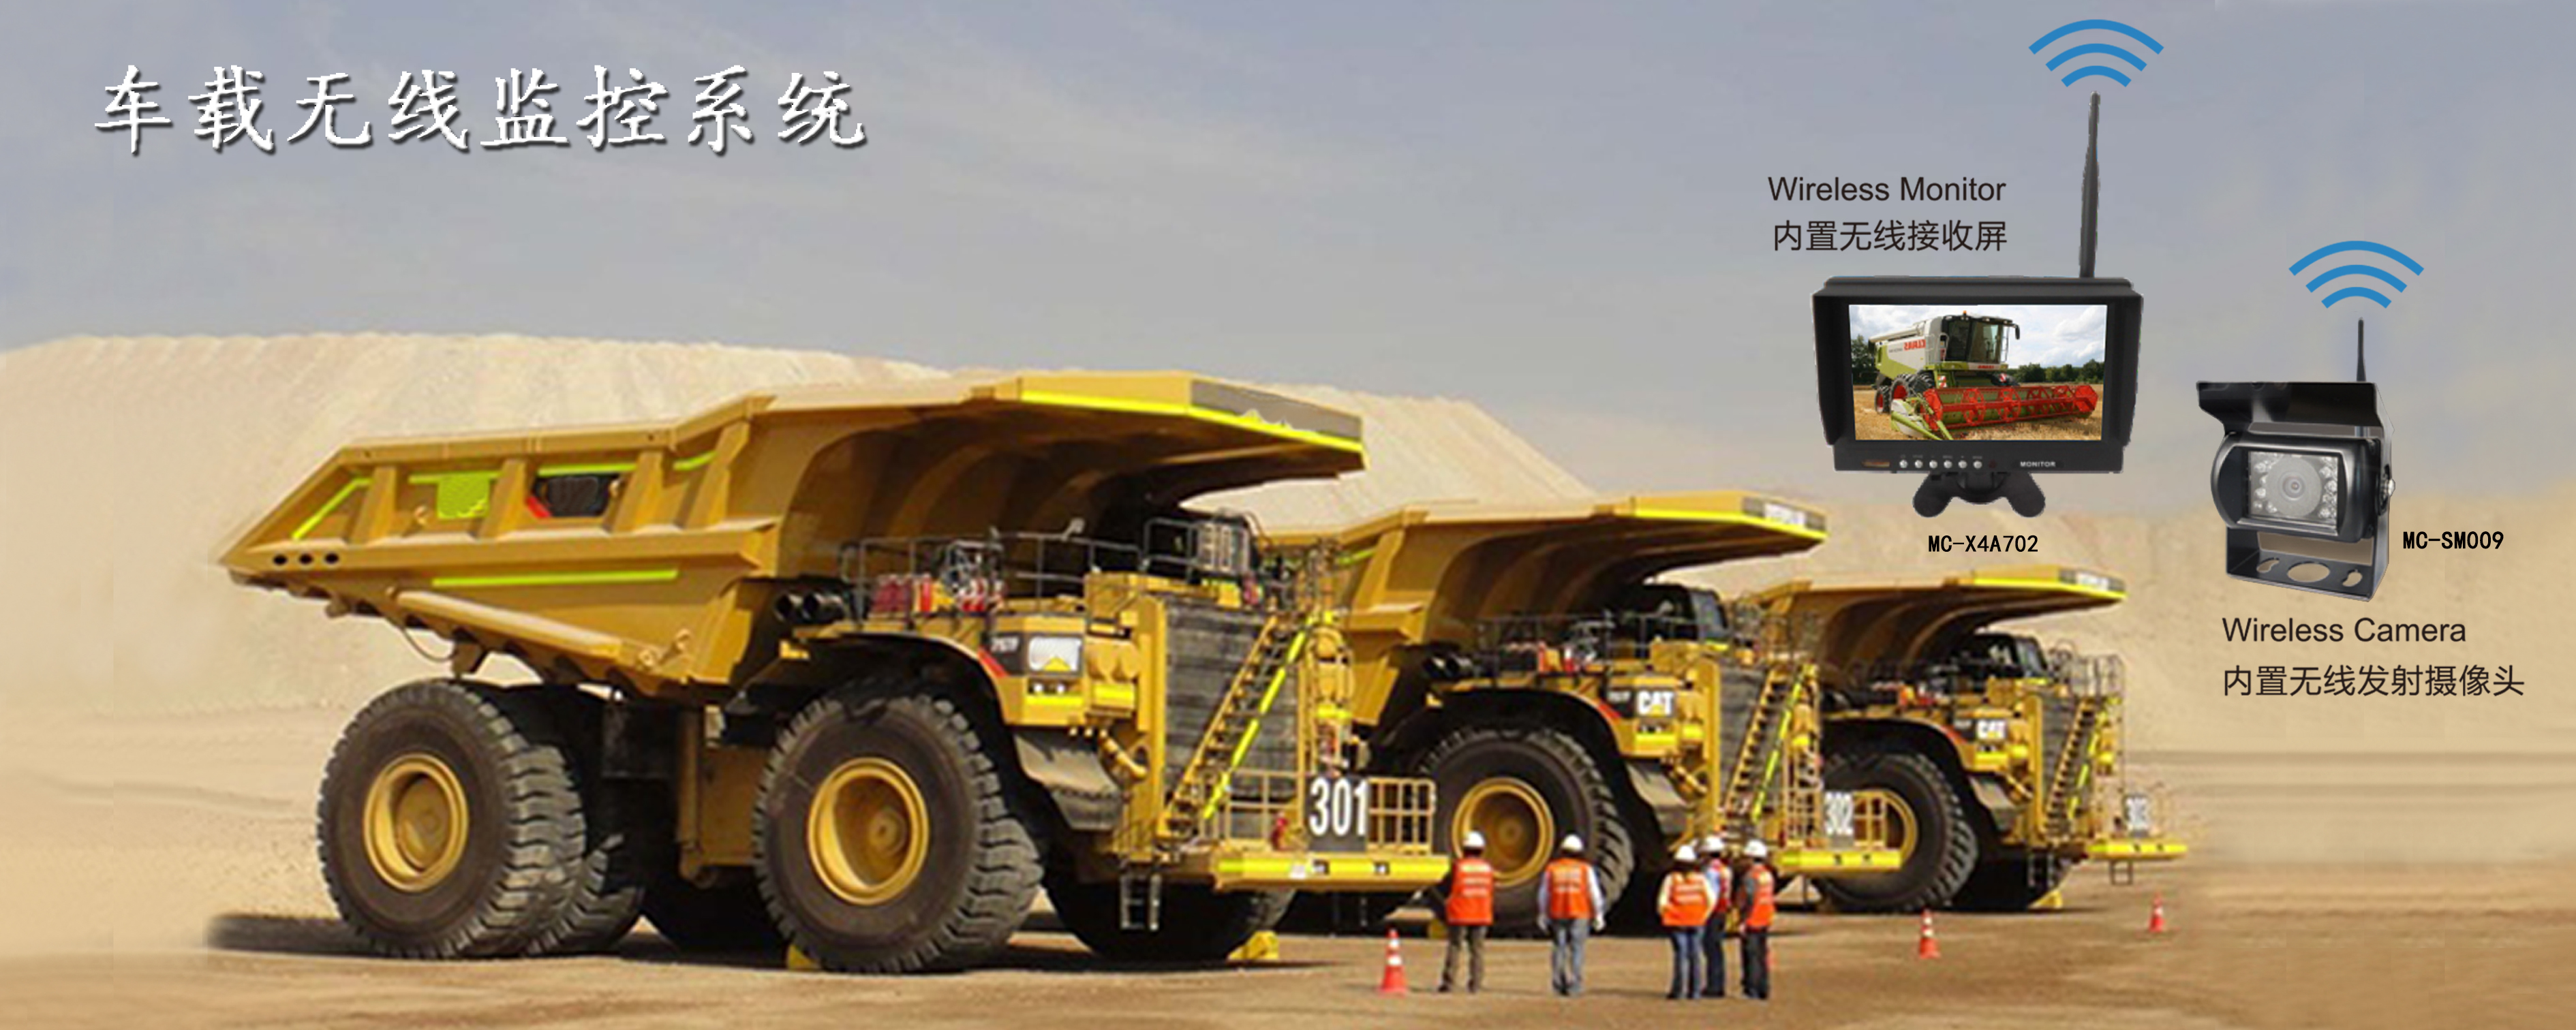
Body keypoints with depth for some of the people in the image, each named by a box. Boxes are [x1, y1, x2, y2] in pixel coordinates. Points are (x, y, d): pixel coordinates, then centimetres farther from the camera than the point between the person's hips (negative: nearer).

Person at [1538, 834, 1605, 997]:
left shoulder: (1551, 869, 4)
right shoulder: (1586, 869, 0)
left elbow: (1544, 894, 6)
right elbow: (1594, 893, 0)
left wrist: (1543, 915, 14)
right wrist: (1598, 915, 6)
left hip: (1557, 914, 2)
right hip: (1579, 915, -2)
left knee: (1558, 949, 7)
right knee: (1576, 950, 0)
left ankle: (1558, 983, 4)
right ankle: (1574, 985, -4)